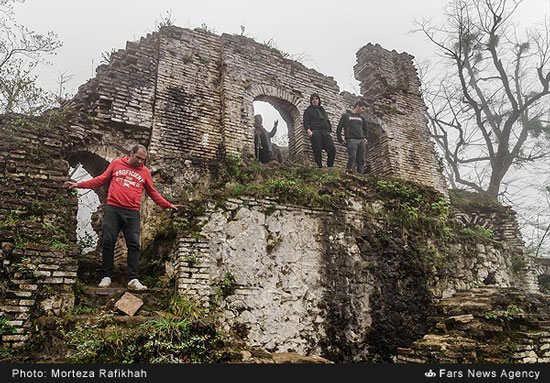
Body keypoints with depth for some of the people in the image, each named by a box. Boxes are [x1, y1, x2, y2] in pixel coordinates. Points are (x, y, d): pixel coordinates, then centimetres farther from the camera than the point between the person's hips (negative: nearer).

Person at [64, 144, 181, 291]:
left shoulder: (145, 171, 12)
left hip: (132, 213, 0)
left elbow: (153, 193, 18)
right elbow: (102, 179, 16)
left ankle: (133, 280, -5)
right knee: (108, 243, 0)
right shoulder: (116, 163, 10)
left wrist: (168, 205, 12)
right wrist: (79, 184, 10)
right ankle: (106, 277, 12)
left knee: (134, 245, -6)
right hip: (113, 209, 0)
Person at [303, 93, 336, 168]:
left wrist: (330, 132, 16)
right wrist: (308, 130, -14)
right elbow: (306, 121, 4)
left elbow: (328, 121, 30)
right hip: (315, 131, -4)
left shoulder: (322, 110, 32)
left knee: (332, 149, -12)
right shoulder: (308, 110, 17)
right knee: (317, 151, -13)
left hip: (325, 132, 4)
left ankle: (330, 167, -3)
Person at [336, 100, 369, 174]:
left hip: (361, 141, 5)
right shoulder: (346, 115, 7)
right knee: (352, 157, -19)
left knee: (361, 160, -2)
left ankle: (361, 174, -3)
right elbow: (339, 128, 3)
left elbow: (365, 128, 35)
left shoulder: (361, 118, 23)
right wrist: (340, 140, -2)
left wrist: (365, 138, 22)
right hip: (351, 140, -5)